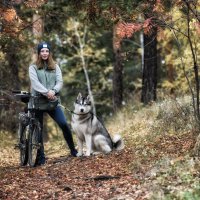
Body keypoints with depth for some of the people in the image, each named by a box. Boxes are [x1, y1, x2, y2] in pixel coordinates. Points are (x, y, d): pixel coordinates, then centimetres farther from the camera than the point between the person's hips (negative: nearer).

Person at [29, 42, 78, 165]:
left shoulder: (55, 67, 12)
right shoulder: (33, 67, 4)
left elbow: (60, 82, 2)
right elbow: (35, 83, -10)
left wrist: (53, 91, -19)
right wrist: (46, 92, -25)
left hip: (52, 101, 1)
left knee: (64, 124, -10)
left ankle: (73, 150, 4)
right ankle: (40, 157, 9)